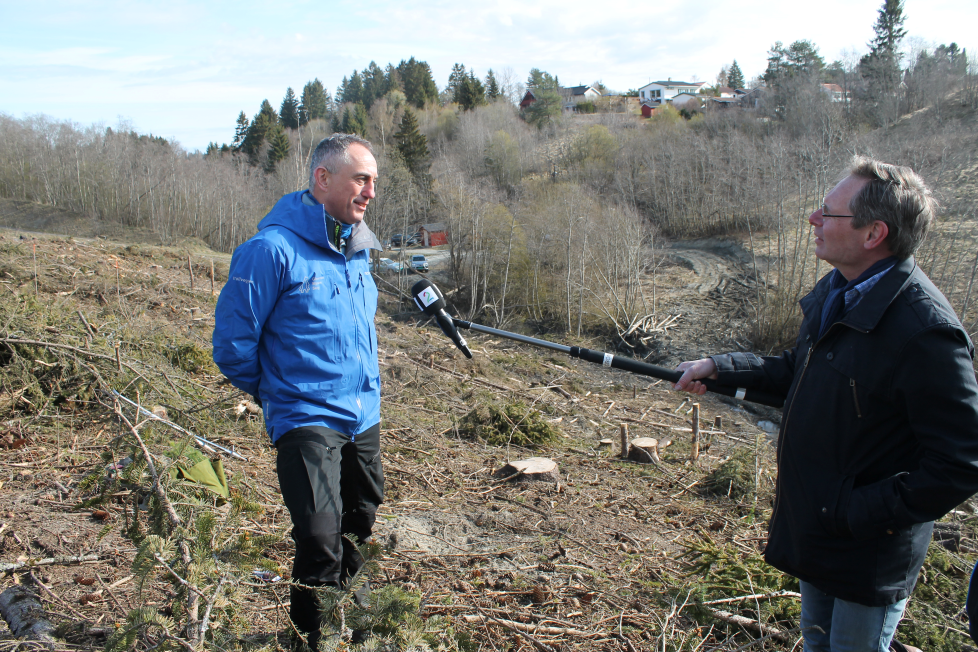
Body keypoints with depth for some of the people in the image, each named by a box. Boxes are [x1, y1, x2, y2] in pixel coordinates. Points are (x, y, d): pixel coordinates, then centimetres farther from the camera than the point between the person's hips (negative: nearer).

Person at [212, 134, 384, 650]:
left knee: (359, 531, 18)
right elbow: (233, 343, -11)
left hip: (364, 418, 7)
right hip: (306, 421, -7)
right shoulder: (274, 249, -16)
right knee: (320, 545, -13)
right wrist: (275, 394, 2)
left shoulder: (357, 248, 7)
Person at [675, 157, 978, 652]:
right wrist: (718, 367, 6)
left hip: (869, 549, -8)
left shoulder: (925, 332, -29)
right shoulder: (834, 292, -1)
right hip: (815, 528, 8)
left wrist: (857, 513, -23)